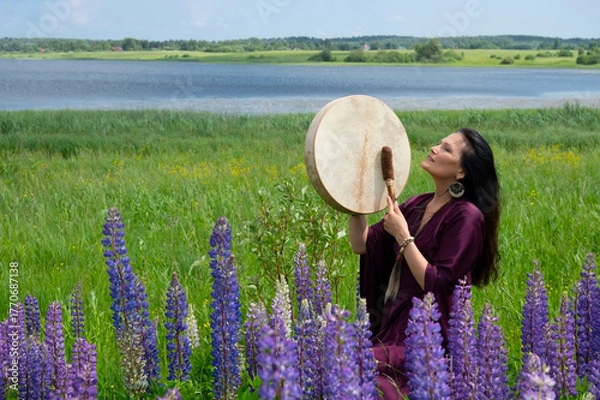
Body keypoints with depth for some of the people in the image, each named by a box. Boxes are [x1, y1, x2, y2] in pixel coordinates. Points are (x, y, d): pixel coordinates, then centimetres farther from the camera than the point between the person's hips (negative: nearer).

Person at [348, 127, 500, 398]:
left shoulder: (466, 216, -13)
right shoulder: (417, 205, 10)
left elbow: (437, 286, -17)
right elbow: (362, 245, 8)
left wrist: (403, 236, -17)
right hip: (393, 323, 7)